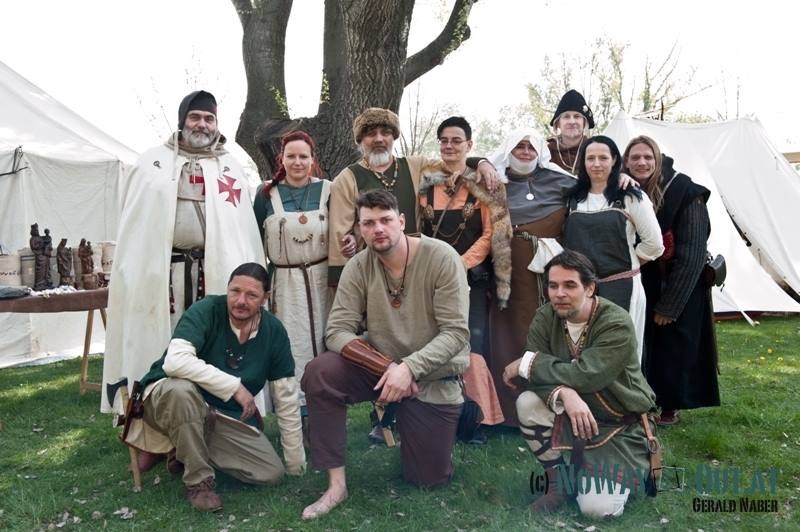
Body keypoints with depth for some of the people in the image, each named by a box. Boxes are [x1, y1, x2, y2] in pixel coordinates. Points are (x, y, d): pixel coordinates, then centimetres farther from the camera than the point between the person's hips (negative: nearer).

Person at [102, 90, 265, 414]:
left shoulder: (230, 168, 12)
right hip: (162, 267, 0)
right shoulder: (154, 161, 10)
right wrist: (132, 272, -1)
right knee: (162, 341, 2)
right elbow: (135, 222, 7)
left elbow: (244, 226, 7)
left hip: (215, 270, 1)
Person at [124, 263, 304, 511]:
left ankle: (184, 452, 8)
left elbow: (286, 399, -2)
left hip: (226, 416, 4)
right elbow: (175, 361, -37)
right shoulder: (205, 311, -20)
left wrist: (297, 465, 1)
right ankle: (198, 479, -17)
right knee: (182, 388, -39)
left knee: (273, 473, -9)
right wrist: (234, 386, -34)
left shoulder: (274, 331, -8)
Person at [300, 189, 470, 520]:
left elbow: (456, 333, -21)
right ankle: (336, 484, -12)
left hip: (434, 377, -2)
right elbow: (337, 331, -14)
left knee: (429, 480, 4)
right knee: (319, 374, -25)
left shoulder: (442, 258, -18)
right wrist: (386, 367, -28)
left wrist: (409, 367, -33)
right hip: (381, 367, 2)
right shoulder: (358, 268, -9)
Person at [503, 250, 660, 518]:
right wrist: (564, 394, -37)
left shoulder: (617, 324, -24)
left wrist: (526, 364, -26)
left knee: (597, 507, -20)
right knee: (527, 403, -25)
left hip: (621, 424, -4)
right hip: (573, 414, 5)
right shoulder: (545, 318, -8)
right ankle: (557, 482, -1)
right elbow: (538, 374, -15)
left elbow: (585, 376, -34)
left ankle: (635, 469, 15)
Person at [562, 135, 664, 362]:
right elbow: (567, 240, 16)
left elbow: (653, 244, -1)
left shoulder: (631, 197, -1)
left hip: (621, 288, -3)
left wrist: (625, 262, 6)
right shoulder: (573, 197, 11)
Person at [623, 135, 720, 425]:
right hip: (639, 288, 4)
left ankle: (671, 406, 24)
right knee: (639, 345, 6)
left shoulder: (685, 194, -15)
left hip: (678, 291, -4)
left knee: (674, 347, 5)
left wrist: (669, 304, -16)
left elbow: (690, 255, -16)